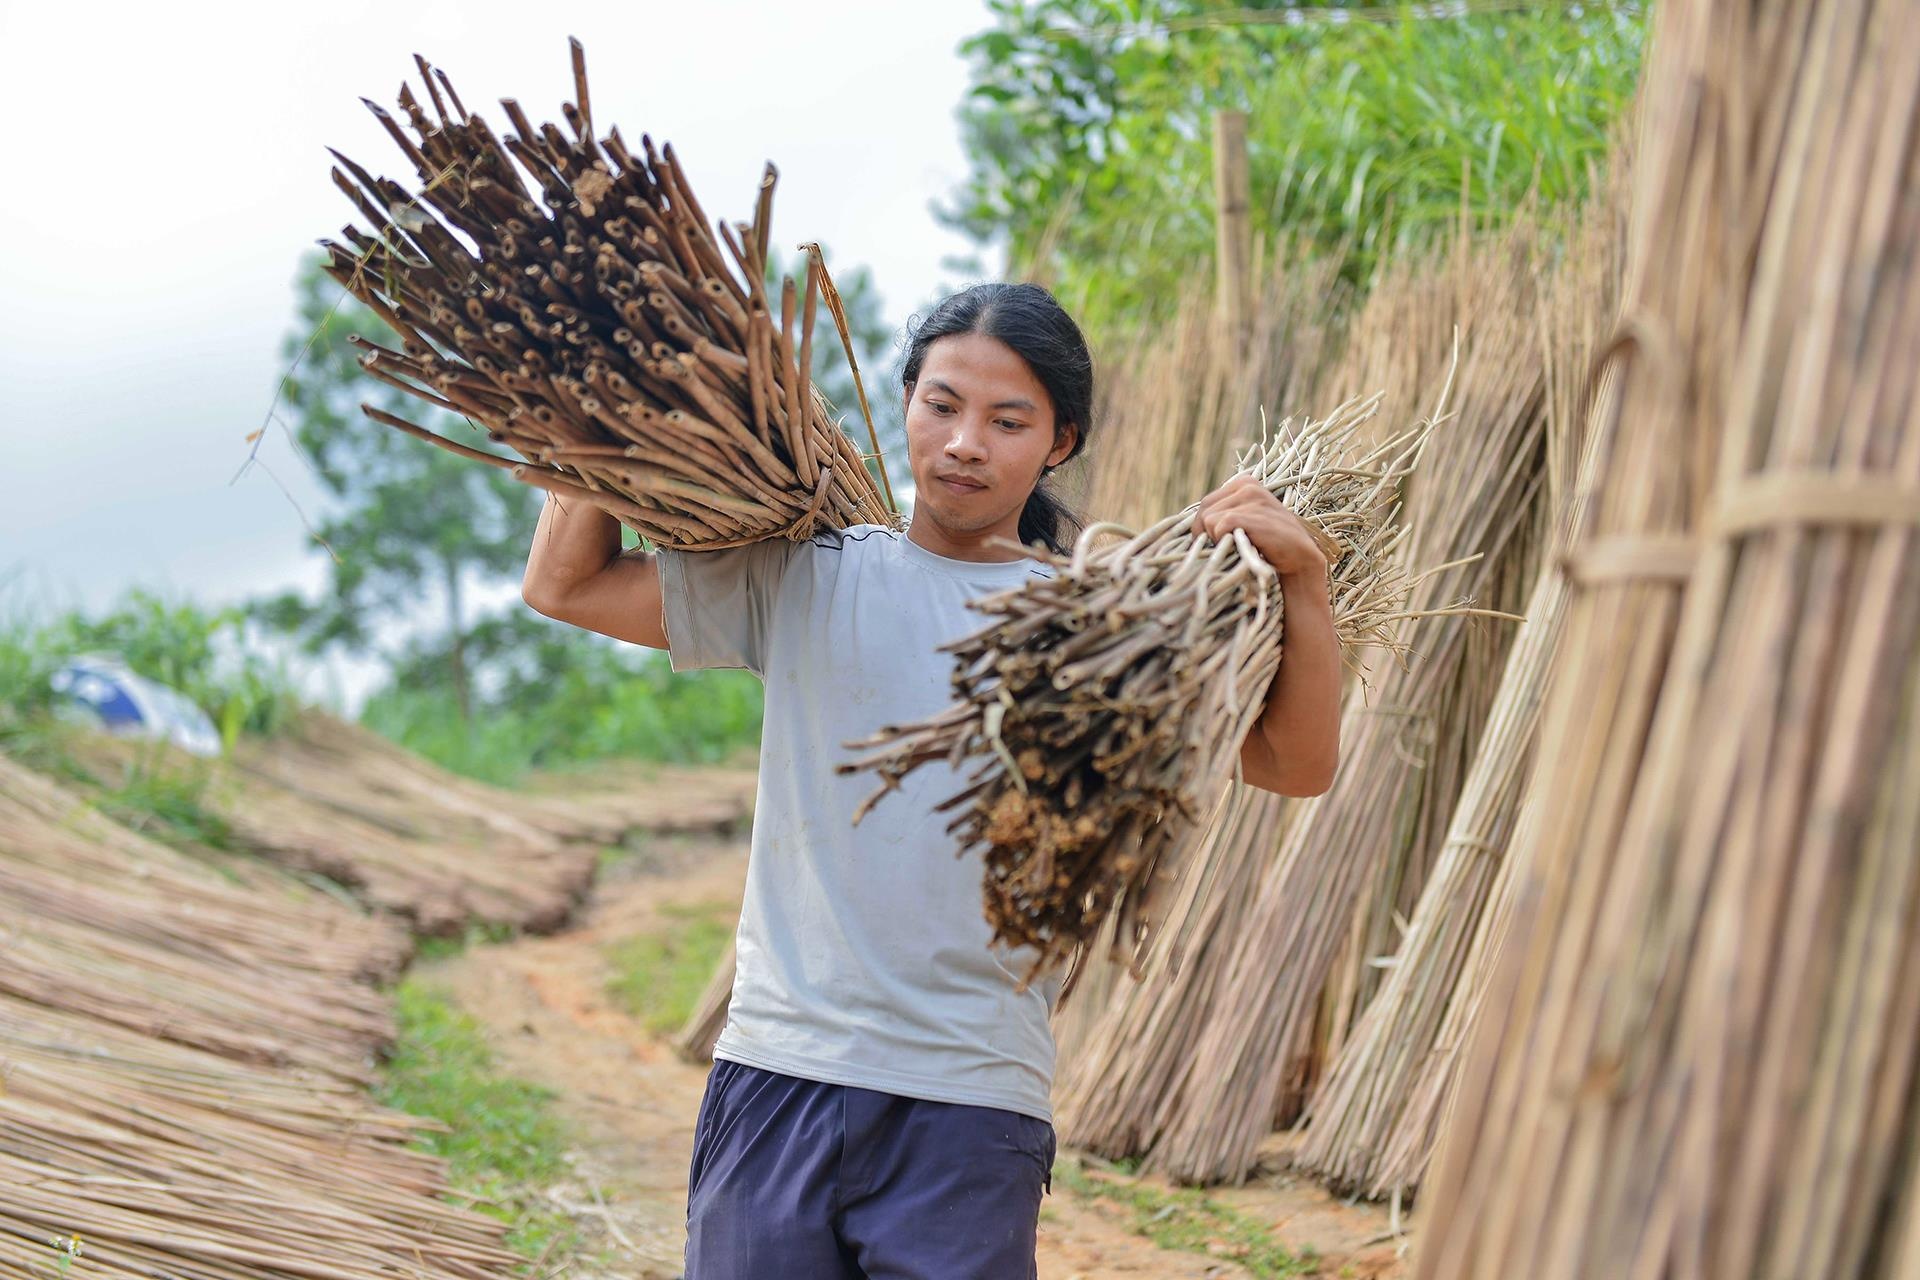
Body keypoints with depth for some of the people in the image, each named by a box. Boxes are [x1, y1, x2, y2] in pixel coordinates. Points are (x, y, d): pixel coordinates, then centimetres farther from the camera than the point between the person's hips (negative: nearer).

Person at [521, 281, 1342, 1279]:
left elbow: (1297, 763, 2)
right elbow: (563, 585, 10)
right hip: (775, 1077, 1)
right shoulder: (804, 579, 9)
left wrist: (1302, 574, -11)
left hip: (971, 1110, -1)